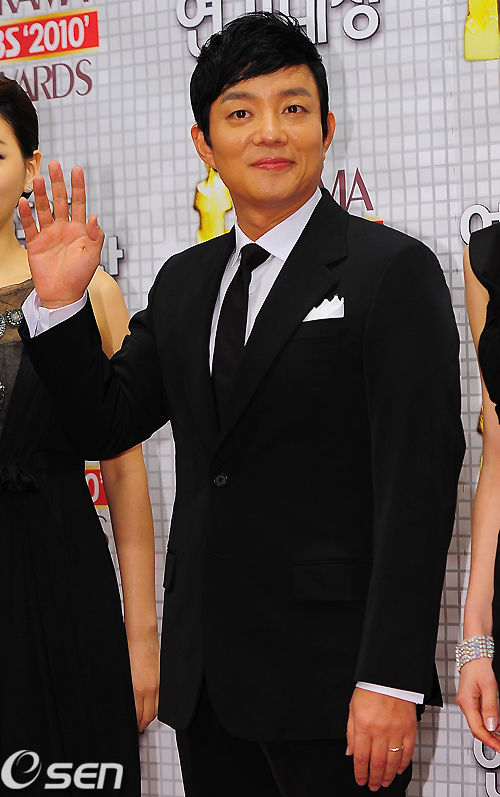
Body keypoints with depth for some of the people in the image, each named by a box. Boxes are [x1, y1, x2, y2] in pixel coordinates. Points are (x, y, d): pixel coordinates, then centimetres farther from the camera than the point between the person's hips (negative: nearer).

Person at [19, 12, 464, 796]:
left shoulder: (393, 270, -7)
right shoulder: (182, 282, 12)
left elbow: (417, 482, -13)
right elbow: (103, 426, 12)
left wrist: (391, 680, -17)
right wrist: (60, 301, -3)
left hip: (329, 675, -5)